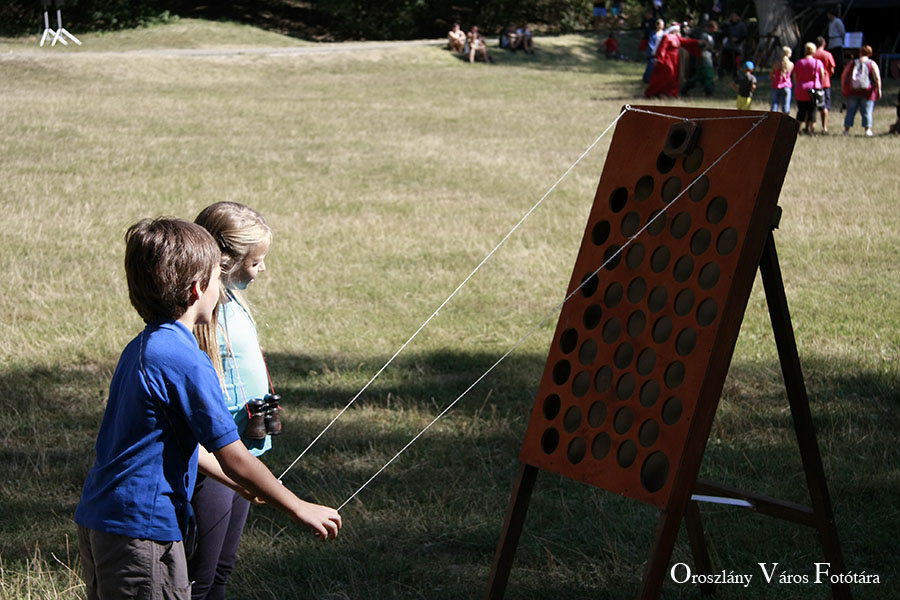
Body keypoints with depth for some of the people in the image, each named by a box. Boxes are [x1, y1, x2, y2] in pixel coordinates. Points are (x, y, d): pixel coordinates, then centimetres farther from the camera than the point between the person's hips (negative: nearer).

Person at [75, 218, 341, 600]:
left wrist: (244, 487, 29)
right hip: (141, 532, -9)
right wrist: (301, 510, -3)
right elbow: (234, 459, -14)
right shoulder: (184, 360, -17)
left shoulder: (139, 349, 12)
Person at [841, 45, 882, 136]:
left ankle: (847, 129, 5)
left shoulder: (852, 63, 9)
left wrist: (843, 88, 17)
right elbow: (877, 78, -8)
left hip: (853, 91, 2)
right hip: (867, 91, -2)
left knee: (850, 110, 7)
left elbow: (843, 75, 10)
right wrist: (879, 90, -7)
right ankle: (868, 129, -6)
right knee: (867, 111, 1)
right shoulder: (872, 64, 2)